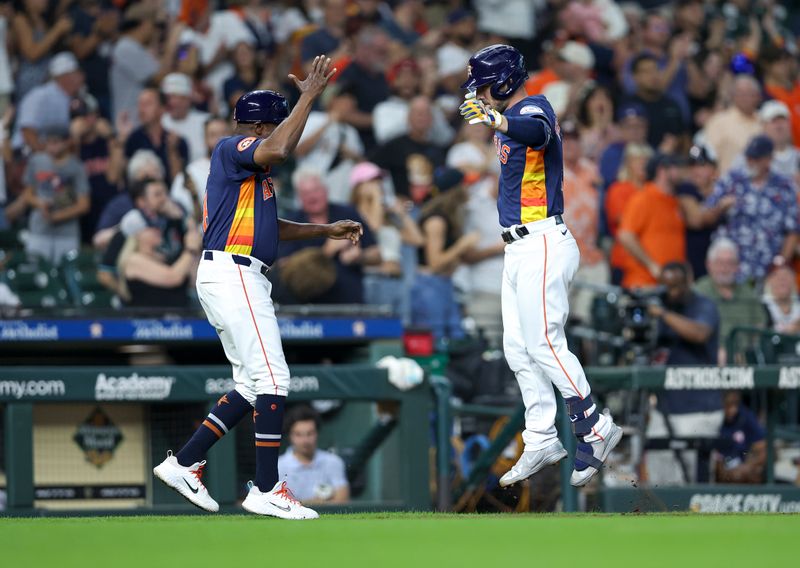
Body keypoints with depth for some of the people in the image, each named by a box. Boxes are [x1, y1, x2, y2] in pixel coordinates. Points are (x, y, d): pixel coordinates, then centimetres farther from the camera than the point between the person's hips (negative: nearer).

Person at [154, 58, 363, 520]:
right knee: (272, 379, -11)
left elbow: (269, 227, 32)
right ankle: (266, 491, -10)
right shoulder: (231, 149, -7)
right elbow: (278, 150, -28)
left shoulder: (251, 167, 23)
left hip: (242, 279, 11)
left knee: (253, 386, 13)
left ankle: (184, 464, 15)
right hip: (231, 273, -11)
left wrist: (327, 230, 27)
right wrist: (309, 96, -20)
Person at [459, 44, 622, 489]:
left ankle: (596, 429, -7)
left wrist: (497, 121, -59)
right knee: (519, 348, 10)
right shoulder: (516, 116, 16)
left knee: (544, 343, -13)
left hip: (542, 245, -11)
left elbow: (538, 131, -42)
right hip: (519, 248, 11)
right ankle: (543, 442, 13)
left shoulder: (531, 108, -15)